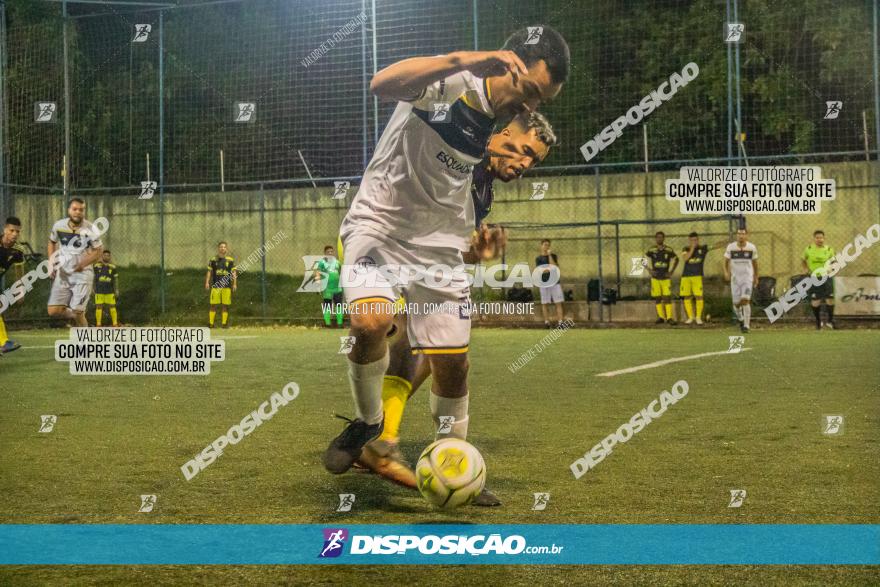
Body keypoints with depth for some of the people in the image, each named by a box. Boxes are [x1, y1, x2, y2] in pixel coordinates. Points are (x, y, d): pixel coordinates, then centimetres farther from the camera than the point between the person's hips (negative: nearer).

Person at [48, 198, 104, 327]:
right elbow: (52, 243, 16)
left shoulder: (90, 229, -13)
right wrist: (51, 264, 4)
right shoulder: (59, 226, -3)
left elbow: (99, 251, -5)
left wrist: (83, 264, -20)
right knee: (54, 311, -4)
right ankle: (76, 317, 25)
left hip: (82, 274, -4)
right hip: (62, 273, 4)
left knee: (78, 313, -9)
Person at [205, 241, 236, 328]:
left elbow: (234, 272, 7)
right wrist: (207, 282, -1)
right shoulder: (213, 260, 6)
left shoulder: (230, 260, 6)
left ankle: (224, 323, 8)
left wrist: (234, 283, -1)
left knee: (225, 305, 2)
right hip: (216, 285, -1)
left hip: (227, 286, 1)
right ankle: (210, 323, 1)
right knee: (214, 305, -2)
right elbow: (209, 272, 8)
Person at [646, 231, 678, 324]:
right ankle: (661, 317, 11)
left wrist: (671, 272, 4)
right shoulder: (652, 250, -1)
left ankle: (669, 317, -6)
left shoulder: (668, 250, -2)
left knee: (667, 297, -8)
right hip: (655, 278, 1)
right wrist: (650, 270, -2)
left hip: (666, 277, -1)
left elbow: (676, 260, 11)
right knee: (657, 298, 3)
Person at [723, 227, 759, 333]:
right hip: (735, 278, 1)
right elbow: (726, 261, 2)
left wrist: (756, 277, 16)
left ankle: (746, 325, -11)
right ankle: (740, 319, 35)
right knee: (736, 303, 4)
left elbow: (755, 263, 10)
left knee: (745, 300, -17)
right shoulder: (730, 247, -4)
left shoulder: (752, 248, -3)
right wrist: (726, 272, -16)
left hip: (747, 277, -1)